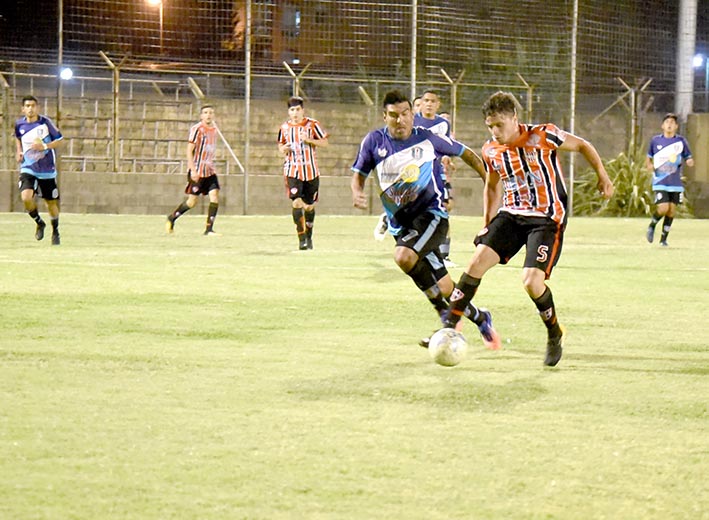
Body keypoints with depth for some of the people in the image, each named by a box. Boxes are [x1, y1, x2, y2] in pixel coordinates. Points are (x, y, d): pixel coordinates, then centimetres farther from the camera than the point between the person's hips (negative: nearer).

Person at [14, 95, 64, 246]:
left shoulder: (45, 122, -10)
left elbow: (60, 141, -6)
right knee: (26, 198, -22)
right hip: (28, 169, 1)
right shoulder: (19, 124, 0)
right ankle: (39, 223, 6)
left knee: (51, 203, 9)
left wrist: (44, 146, -21)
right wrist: (19, 151, 7)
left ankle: (55, 231, 36)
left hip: (47, 171, -1)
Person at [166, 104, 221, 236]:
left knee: (214, 197, -9)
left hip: (210, 171, 6)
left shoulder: (214, 129, 10)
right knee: (192, 201, -2)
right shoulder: (196, 129, -11)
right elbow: (189, 151, -13)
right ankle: (172, 218, 21)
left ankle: (209, 229, -5)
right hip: (197, 171, -6)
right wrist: (193, 170, -20)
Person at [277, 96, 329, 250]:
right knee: (296, 202, -17)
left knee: (309, 206, 8)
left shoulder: (312, 124, -1)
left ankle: (308, 236, 30)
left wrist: (309, 140, -16)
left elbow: (325, 142, -1)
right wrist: (283, 149, -3)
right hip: (292, 171, 0)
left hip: (311, 171, 0)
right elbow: (280, 145, 20)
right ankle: (301, 238, -14)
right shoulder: (284, 128, 6)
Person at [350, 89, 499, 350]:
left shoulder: (427, 138, -4)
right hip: (401, 224, 3)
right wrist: (357, 192, -9)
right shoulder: (374, 141, 0)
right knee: (445, 289, 2)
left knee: (404, 257, -32)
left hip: (431, 213, -3)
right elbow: (359, 173, 13)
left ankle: (447, 315, -16)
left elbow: (465, 153, 9)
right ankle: (480, 318, 28)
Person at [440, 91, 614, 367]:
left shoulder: (542, 136, -15)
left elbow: (582, 145, 1)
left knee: (531, 281, -18)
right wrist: (487, 225, 15)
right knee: (477, 261, -12)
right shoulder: (490, 151, 1)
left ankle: (555, 335, 8)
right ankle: (448, 326, -4)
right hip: (511, 215, 5)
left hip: (547, 219, -5)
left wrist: (602, 176, 0)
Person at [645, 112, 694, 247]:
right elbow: (648, 157, 16)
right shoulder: (655, 140, 4)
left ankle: (663, 239, 15)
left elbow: (689, 159, 9)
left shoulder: (681, 141, 3)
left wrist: (690, 162, -15)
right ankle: (652, 226, 13)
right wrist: (649, 165, -6)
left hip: (676, 183, 1)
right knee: (663, 208, -16)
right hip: (660, 182, -1)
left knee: (671, 210, 1)